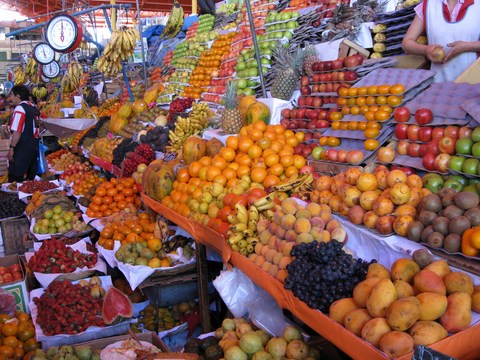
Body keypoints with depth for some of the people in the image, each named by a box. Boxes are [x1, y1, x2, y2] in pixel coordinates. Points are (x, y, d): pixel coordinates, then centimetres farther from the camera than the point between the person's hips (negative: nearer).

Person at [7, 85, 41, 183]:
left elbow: (17, 131, -18)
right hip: (34, 145, 8)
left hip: (22, 148, -8)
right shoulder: (34, 107, 13)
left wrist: (12, 148, -16)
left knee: (15, 177, -4)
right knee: (31, 177, 14)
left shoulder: (19, 108, -12)